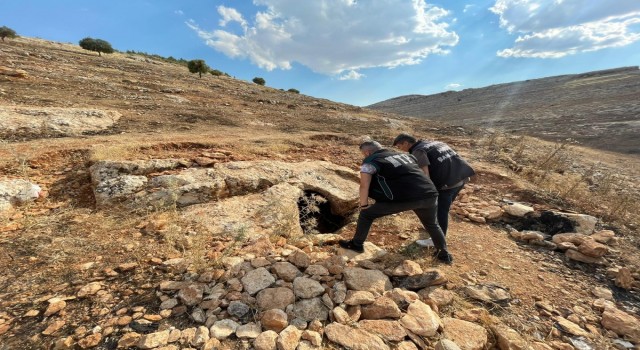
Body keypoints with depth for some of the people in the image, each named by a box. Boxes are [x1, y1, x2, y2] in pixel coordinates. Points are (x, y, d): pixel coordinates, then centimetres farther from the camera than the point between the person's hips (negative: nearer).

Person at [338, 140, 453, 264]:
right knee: (432, 225, 36)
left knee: (367, 214, 13)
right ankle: (444, 254, 44)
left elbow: (364, 186, -3)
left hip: (405, 198, -6)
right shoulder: (405, 155, 26)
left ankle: (356, 244, 27)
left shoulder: (370, 161, 6)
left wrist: (364, 205, 9)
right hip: (430, 194, 6)